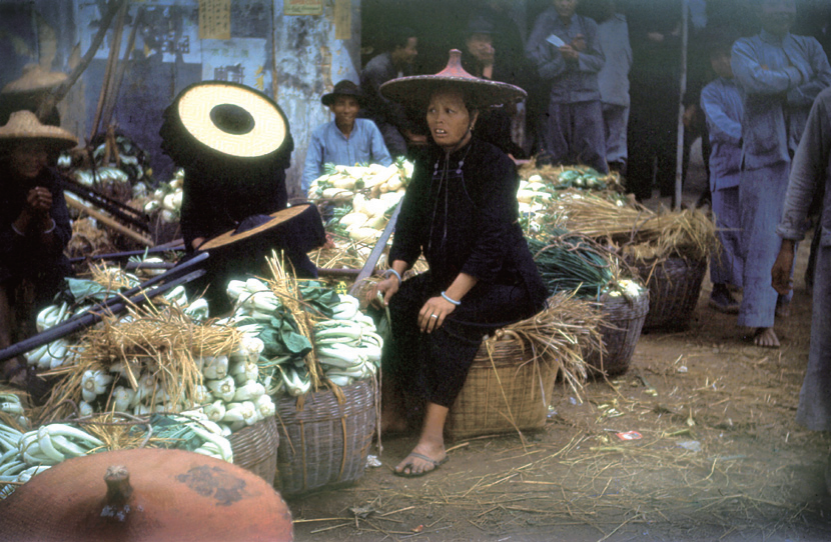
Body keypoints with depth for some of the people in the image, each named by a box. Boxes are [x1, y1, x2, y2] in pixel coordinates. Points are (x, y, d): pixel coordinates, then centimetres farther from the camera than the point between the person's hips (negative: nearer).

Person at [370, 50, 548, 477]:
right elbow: (410, 224, 8)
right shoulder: (428, 165, 7)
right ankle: (392, 410, -12)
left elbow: (492, 239, -23)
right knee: (396, 302, -19)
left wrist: (451, 296, -31)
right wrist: (395, 273, -12)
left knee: (448, 319, -32)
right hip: (449, 277, 7)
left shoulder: (494, 165, -15)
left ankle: (433, 438, -31)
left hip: (505, 283, -7)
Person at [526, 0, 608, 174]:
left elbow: (598, 62, 0)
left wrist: (576, 56, -16)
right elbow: (543, 71, -1)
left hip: (587, 99, 0)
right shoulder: (546, 29, 6)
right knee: (558, 157, -1)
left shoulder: (588, 25, 8)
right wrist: (565, 56, -15)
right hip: (558, 99, 0)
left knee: (594, 153, -7)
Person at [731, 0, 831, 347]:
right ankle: (761, 321, -9)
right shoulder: (745, 49, 4)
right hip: (762, 151, -4)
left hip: (801, 150, 4)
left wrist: (779, 87, -11)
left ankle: (780, 293, 31)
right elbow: (755, 81, -18)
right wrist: (797, 76, -4)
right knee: (762, 236, -9)